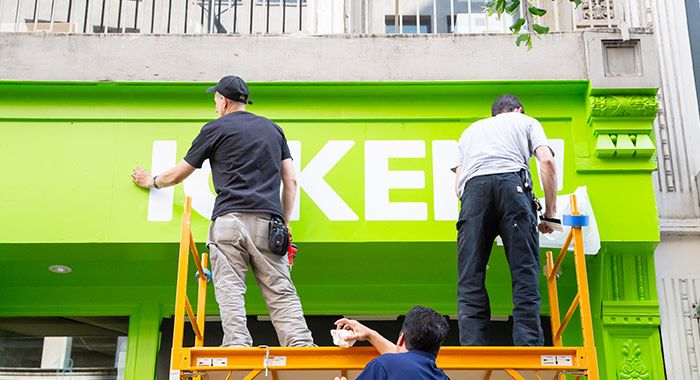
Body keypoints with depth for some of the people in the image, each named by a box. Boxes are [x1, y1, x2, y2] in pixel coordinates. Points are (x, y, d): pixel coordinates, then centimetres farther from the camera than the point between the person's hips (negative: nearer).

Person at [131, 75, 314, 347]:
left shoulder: (216, 129, 14)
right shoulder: (273, 129, 25)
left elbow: (177, 175, 22)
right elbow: (291, 181, 19)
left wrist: (152, 181, 42)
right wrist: (284, 225, 23)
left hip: (230, 218, -3)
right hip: (268, 220, 3)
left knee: (230, 290, -9)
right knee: (282, 293, -2)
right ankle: (302, 348, -17)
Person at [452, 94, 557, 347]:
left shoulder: (470, 130, 40)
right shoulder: (526, 121, 31)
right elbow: (547, 161, 12)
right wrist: (550, 212, 16)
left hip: (473, 186, 2)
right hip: (512, 182, -2)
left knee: (470, 280, -5)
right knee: (525, 274, -7)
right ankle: (528, 349, -19)